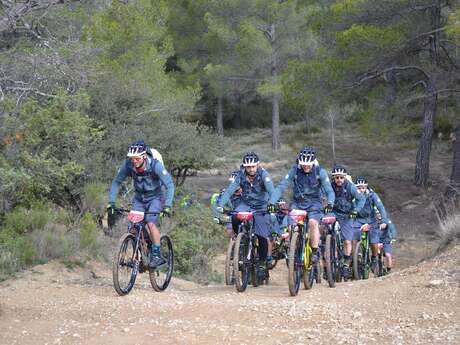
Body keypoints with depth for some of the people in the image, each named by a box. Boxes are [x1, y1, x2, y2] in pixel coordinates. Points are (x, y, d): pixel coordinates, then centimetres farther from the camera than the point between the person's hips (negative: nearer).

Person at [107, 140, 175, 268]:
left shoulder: (155, 165, -29)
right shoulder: (128, 165, -20)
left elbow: (170, 185, -29)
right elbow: (116, 182, -8)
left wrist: (167, 206, -39)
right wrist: (111, 202, -17)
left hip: (154, 197, -4)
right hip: (139, 198, 4)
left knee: (151, 223, -24)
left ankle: (157, 255, -15)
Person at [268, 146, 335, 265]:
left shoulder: (320, 172, -11)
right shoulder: (294, 171, -10)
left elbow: (329, 190, -13)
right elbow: (281, 187, -14)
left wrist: (330, 203, -33)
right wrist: (272, 202, -27)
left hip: (314, 203, -2)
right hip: (297, 203, 2)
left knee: (313, 222, -28)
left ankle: (315, 252, -19)